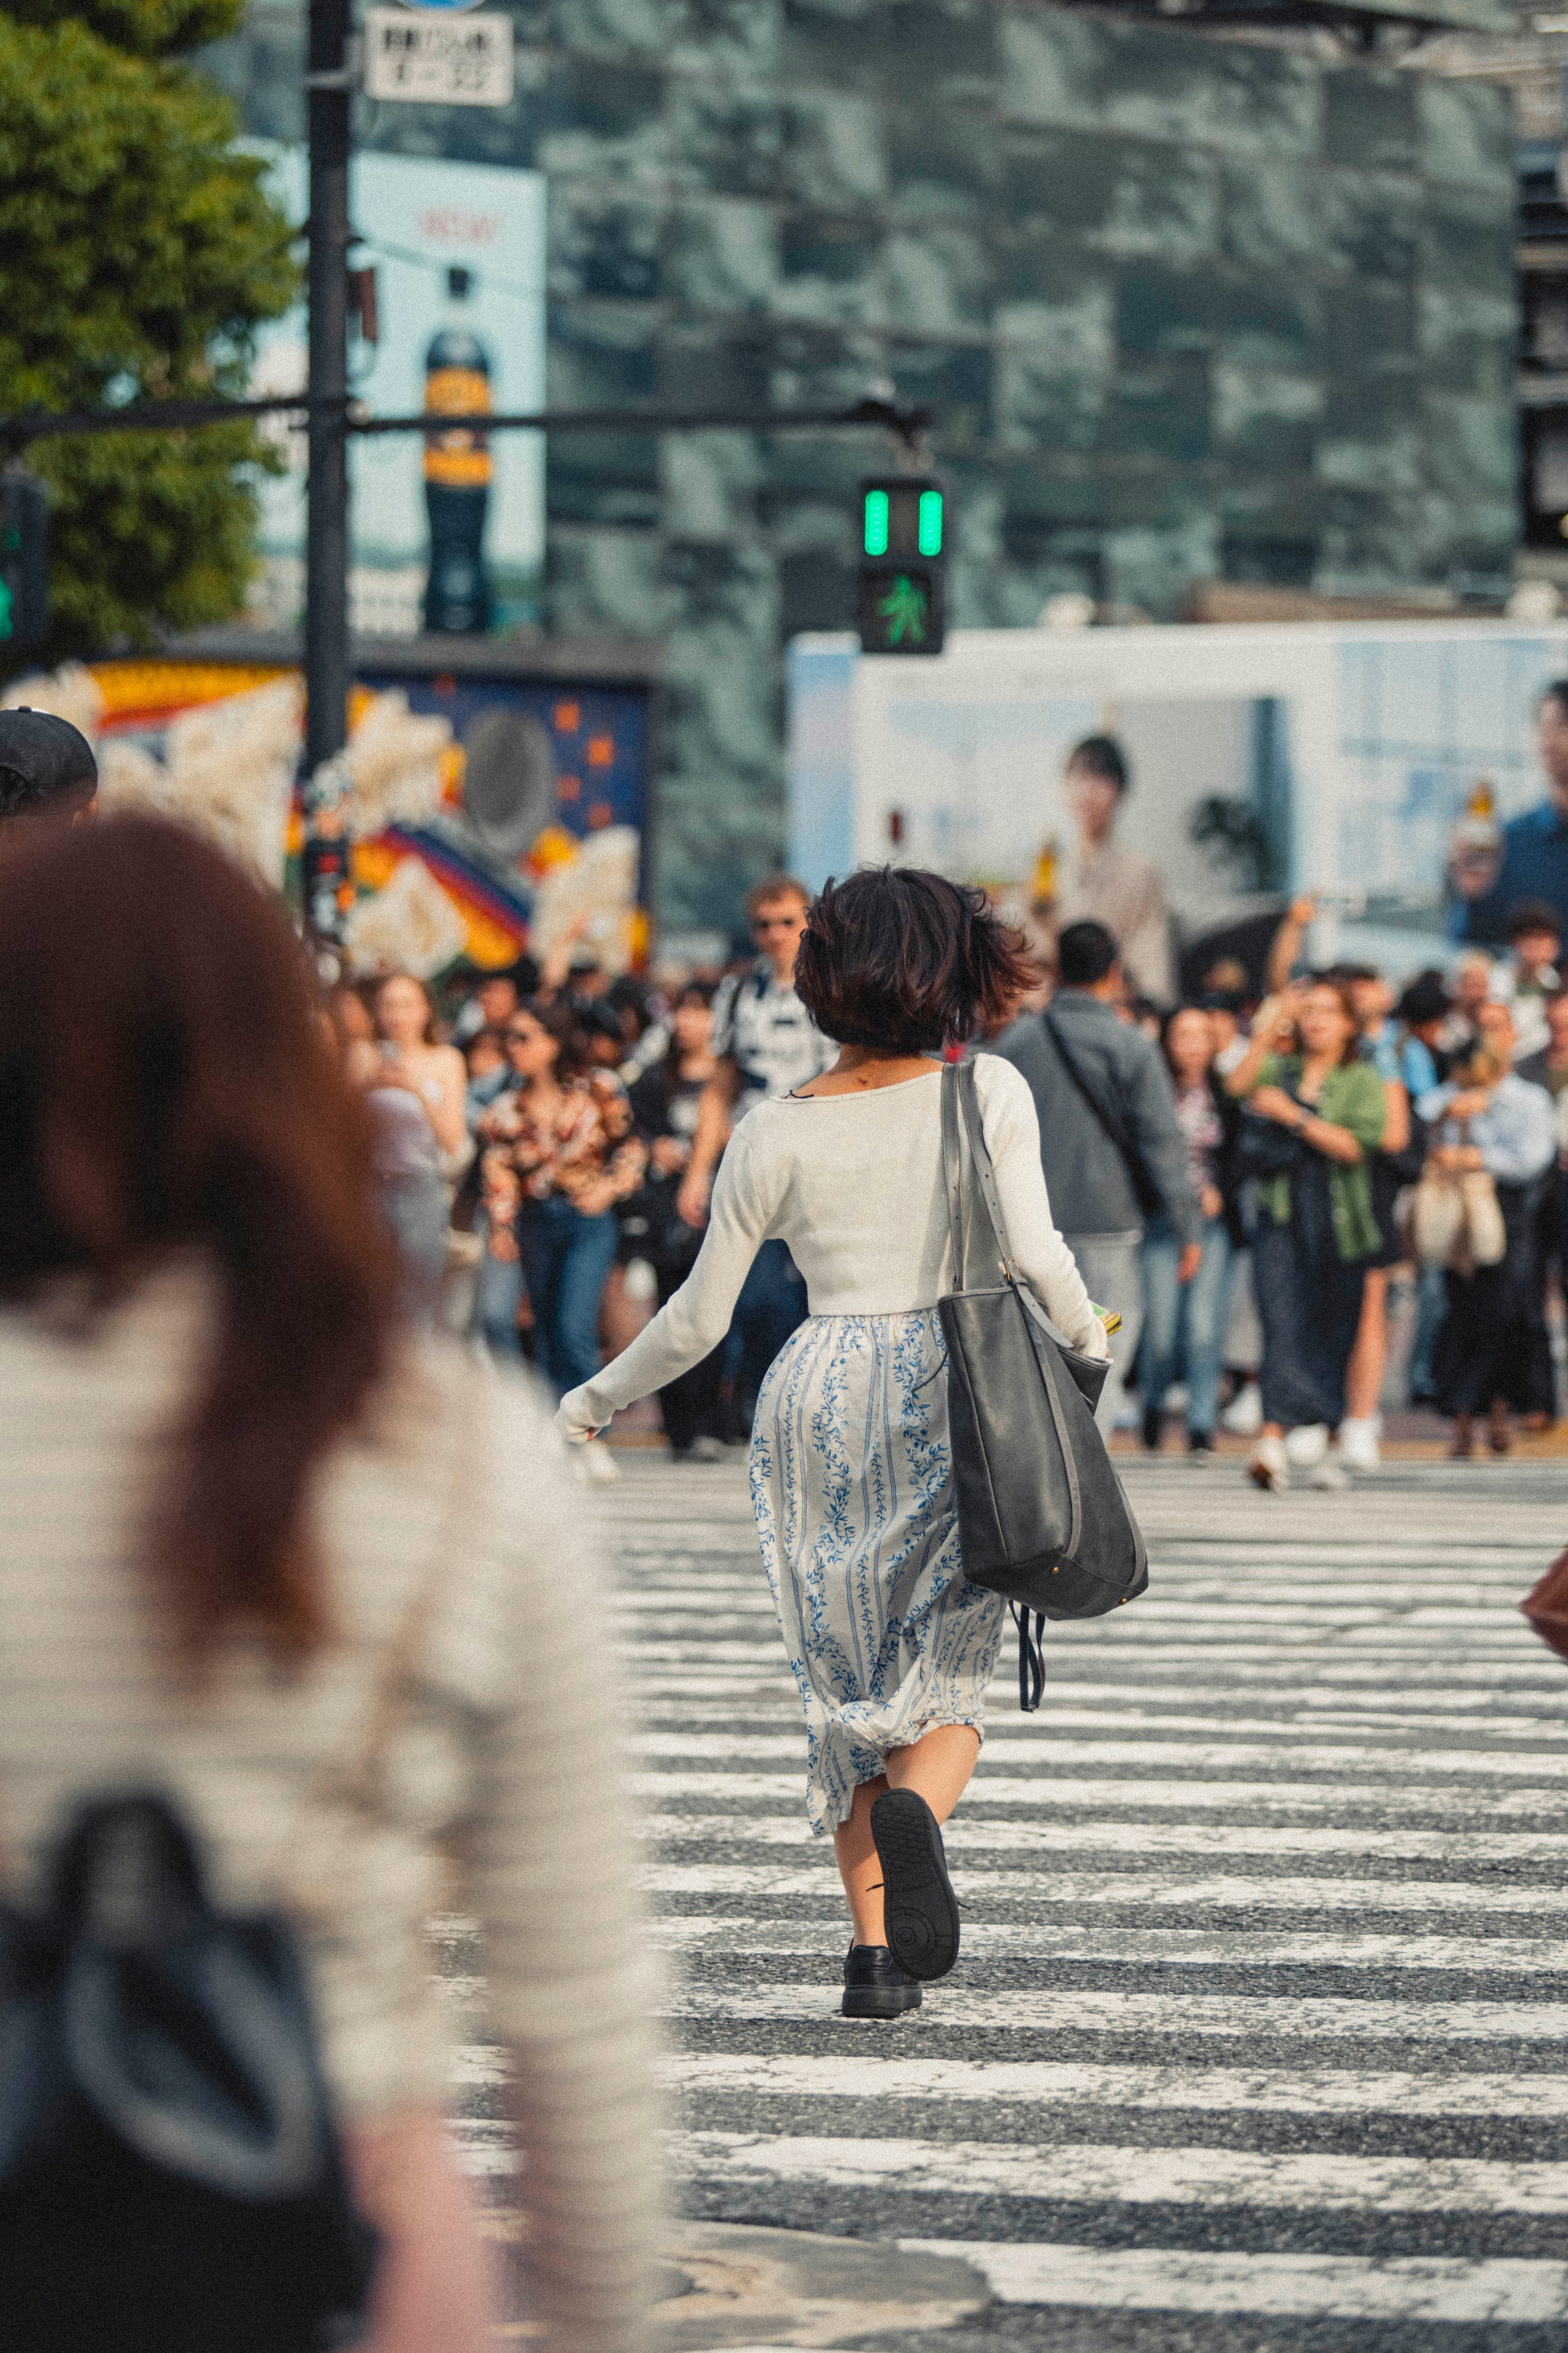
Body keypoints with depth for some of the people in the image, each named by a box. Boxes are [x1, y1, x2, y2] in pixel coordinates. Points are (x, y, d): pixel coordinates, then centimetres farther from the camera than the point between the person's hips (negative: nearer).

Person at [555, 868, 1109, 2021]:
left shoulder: (776, 1134, 3)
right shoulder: (990, 1090, 0)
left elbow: (698, 1319, 5)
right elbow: (1035, 1256, -10)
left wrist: (597, 1398, 21)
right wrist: (1086, 1333, 11)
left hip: (819, 1395, 1)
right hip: (951, 1390, -1)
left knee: (844, 1678, 10)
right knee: (946, 1677, 7)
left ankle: (875, 1947, 2)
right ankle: (912, 1809, -27)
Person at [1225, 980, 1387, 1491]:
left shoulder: (1362, 1081, 6)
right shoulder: (1279, 1069, 13)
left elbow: (1354, 1145, -8)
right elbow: (1239, 1086, -8)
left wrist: (1293, 1115, -12)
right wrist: (1268, 1030, -13)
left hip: (1338, 1223, 0)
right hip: (1281, 1216, 0)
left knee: (1332, 1331, 7)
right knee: (1282, 1322, -15)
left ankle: (1318, 1441, 23)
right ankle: (1272, 1440, -28)